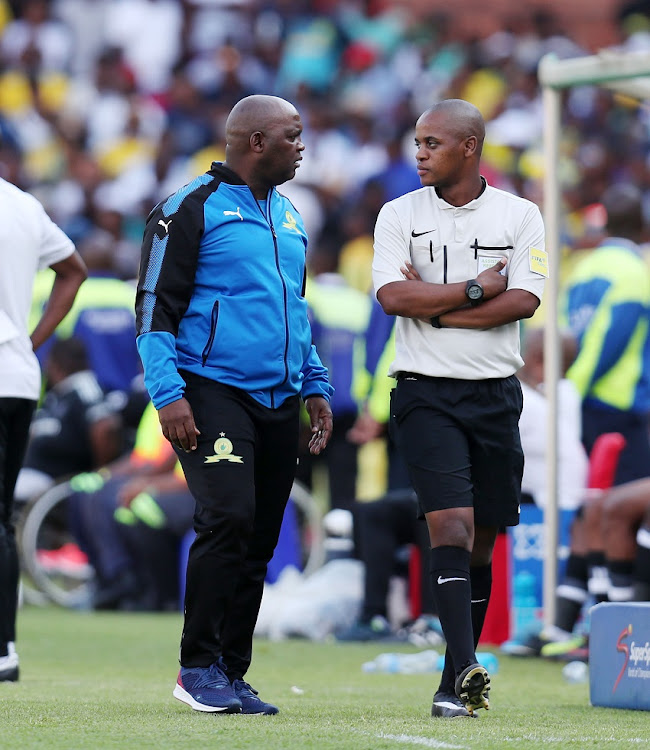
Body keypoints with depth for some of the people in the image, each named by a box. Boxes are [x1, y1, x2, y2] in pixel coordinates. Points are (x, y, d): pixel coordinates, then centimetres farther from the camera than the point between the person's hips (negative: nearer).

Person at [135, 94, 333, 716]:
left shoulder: (288, 216, 18)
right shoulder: (192, 209, -4)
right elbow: (154, 309, -6)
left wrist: (315, 387, 21)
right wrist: (167, 393, -15)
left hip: (278, 401, 7)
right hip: (213, 391, -7)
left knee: (259, 541, 5)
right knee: (228, 519, -19)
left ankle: (231, 675, 12)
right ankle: (198, 667, -9)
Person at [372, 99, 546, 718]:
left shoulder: (519, 216, 4)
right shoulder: (399, 215, 3)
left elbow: (524, 301, -9)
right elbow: (393, 296, -10)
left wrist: (436, 308, -11)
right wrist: (477, 289, -10)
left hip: (496, 393, 2)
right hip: (426, 391, -2)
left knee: (482, 541, 7)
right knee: (450, 525, -16)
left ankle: (459, 678, 18)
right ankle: (463, 674, -23)